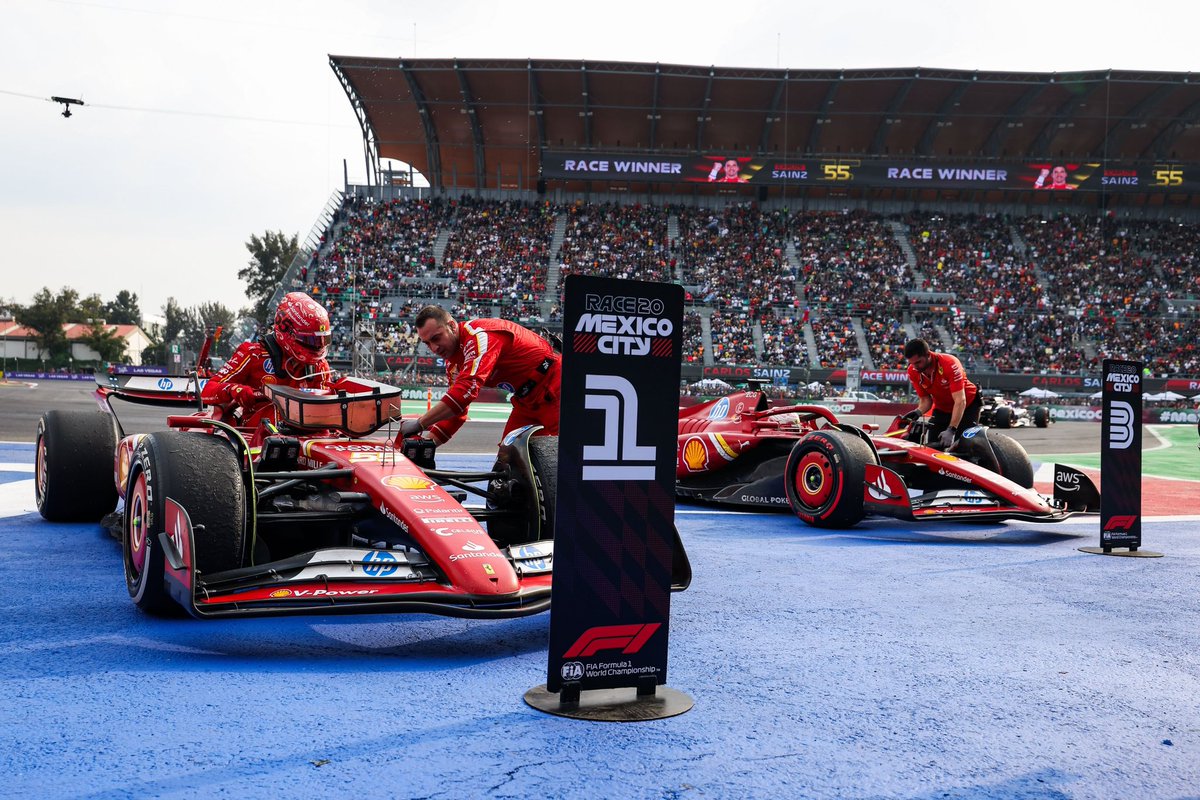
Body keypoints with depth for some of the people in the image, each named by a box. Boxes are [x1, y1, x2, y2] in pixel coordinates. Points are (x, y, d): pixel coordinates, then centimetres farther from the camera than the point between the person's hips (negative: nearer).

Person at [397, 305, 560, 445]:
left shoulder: (479, 335, -26)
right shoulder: (453, 361, 4)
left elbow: (467, 388, -38)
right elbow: (454, 410, 7)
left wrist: (420, 424, -36)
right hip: (528, 399, 9)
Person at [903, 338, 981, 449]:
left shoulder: (950, 364, -34)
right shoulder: (913, 371, -18)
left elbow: (960, 401, -37)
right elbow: (925, 399, -9)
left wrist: (951, 430, -46)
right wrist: (918, 412, -33)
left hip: (967, 405, -4)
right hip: (941, 408, 5)